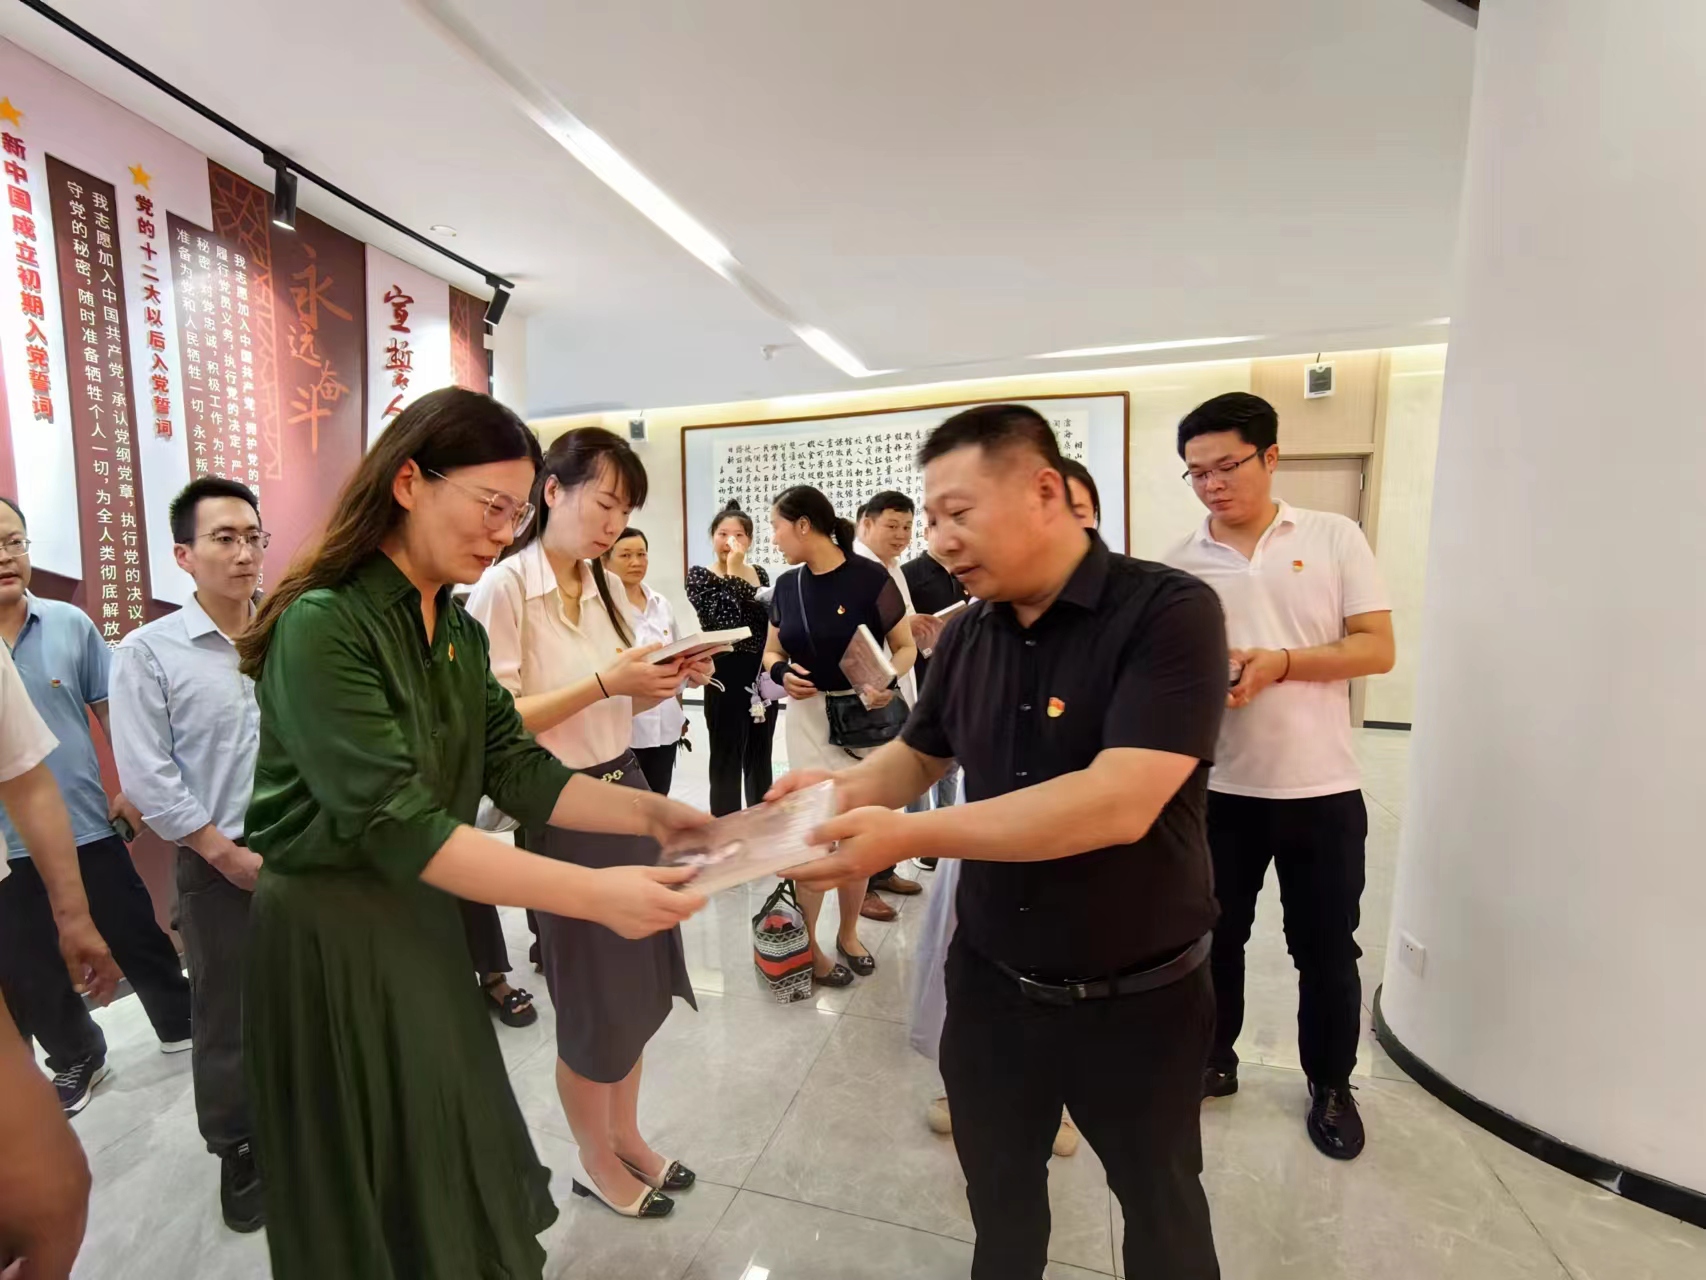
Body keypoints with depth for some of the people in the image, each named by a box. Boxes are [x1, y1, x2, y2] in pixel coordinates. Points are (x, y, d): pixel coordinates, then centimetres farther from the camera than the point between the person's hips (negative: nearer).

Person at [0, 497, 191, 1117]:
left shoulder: (70, 624, -5)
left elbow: (112, 710, 3)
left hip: (89, 827, 0)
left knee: (138, 941, 14)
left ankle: (182, 1024, 36)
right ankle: (76, 1058, 39)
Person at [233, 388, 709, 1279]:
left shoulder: (458, 631, 2)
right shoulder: (321, 624, -22)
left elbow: (517, 771, -4)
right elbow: (395, 823, -30)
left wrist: (650, 813, -15)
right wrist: (593, 894, -35)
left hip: (420, 916, 7)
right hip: (327, 933, -6)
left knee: (455, 1175, 21)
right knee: (367, 1205, 15)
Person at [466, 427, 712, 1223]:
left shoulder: (602, 586, 7)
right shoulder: (504, 587, -15)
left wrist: (662, 683, -6)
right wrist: (606, 682, -25)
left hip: (625, 791, 7)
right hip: (564, 812, -7)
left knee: (640, 982, 19)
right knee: (595, 1000, 13)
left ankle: (627, 1138, 44)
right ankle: (597, 1162, 40)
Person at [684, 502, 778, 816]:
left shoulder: (759, 573, 10)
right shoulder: (700, 575, -5)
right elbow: (722, 620, -20)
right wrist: (733, 572, -18)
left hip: (764, 675, 6)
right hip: (727, 677, -5)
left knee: (760, 759, 16)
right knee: (727, 762, 1)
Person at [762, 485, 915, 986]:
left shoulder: (871, 578, -14)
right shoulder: (787, 585, 1)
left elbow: (906, 647, -7)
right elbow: (771, 651, 10)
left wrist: (889, 681, -26)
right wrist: (782, 672, -11)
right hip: (807, 717, 2)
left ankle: (848, 933, 33)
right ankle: (806, 944, 21)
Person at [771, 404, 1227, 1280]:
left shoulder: (1168, 611, -21)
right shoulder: (965, 635, -3)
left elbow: (1120, 802, -32)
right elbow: (920, 753, 9)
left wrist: (909, 836, -34)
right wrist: (844, 790, -12)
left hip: (1137, 998, -4)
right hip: (990, 979, 5)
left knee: (1160, 1205, 25)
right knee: (997, 1188, 28)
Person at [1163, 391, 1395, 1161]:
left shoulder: (1335, 538, -2)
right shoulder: (1182, 563, -1)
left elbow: (1378, 649, -6)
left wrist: (1282, 663, -22)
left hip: (1321, 788, 0)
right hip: (1218, 788, 1)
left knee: (1326, 949, 14)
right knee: (1215, 937, 15)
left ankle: (1331, 1085, 38)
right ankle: (1213, 1061, 38)